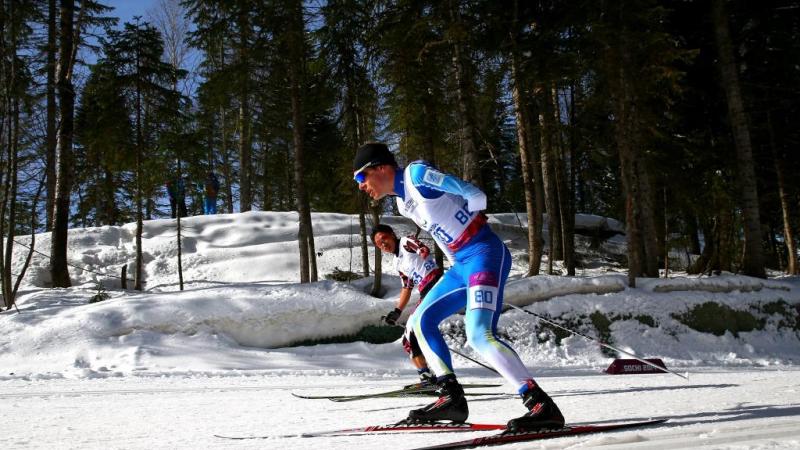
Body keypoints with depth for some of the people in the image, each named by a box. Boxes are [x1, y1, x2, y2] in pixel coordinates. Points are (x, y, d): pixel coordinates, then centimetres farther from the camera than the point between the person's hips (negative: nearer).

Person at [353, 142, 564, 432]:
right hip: (461, 264, 10)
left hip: (484, 253, -10)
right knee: (421, 322, 13)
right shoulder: (403, 202, 17)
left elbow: (476, 197, -12)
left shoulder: (417, 174, -10)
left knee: (479, 335, -24)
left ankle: (543, 406, -22)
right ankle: (452, 398, 12)